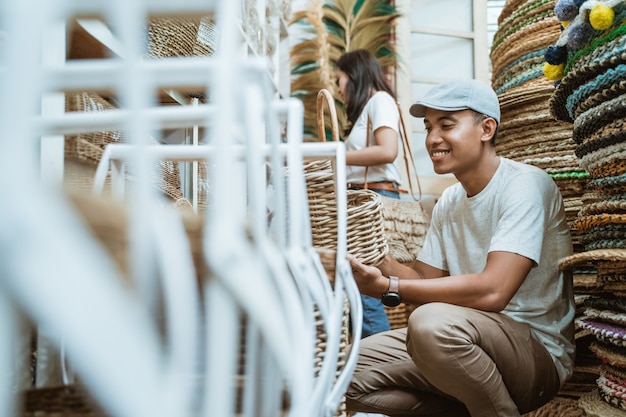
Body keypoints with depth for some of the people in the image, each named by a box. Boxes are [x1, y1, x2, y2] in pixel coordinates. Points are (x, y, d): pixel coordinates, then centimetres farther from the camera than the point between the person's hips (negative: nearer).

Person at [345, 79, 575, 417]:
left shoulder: (524, 185, -15)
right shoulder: (449, 201, 10)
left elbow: (492, 291, -26)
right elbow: (426, 281, 8)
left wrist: (389, 288, -25)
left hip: (539, 353, -7)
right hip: (472, 346, 7)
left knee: (432, 323, -35)